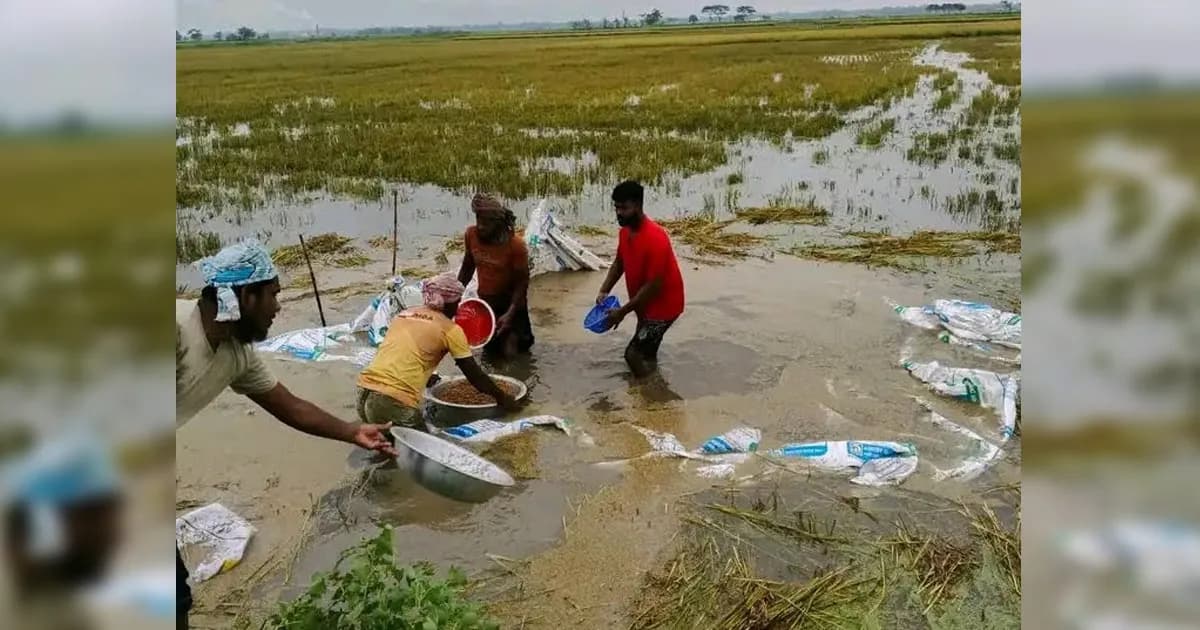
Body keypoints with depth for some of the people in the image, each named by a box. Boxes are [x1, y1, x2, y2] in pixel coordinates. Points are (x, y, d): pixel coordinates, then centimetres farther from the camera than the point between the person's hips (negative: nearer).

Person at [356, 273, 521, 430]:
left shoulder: (403, 315, 19)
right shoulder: (450, 329, 1)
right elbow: (474, 375, 6)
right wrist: (502, 397, 19)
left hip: (364, 392, 7)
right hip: (394, 402, -7)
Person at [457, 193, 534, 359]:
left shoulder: (516, 244, -25)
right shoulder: (471, 234, -13)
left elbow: (522, 281, -19)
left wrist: (510, 313, -28)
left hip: (511, 300, -4)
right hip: (485, 299, 4)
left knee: (510, 352, -7)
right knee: (491, 348, 12)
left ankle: (514, 333, 25)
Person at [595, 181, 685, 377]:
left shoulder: (655, 238, -31)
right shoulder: (625, 231, -3)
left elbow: (653, 286, -29)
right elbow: (619, 263, 13)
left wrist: (622, 312, -24)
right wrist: (604, 291, -2)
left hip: (662, 305, -9)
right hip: (644, 303, 9)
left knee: (633, 354, -9)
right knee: (644, 352, 21)